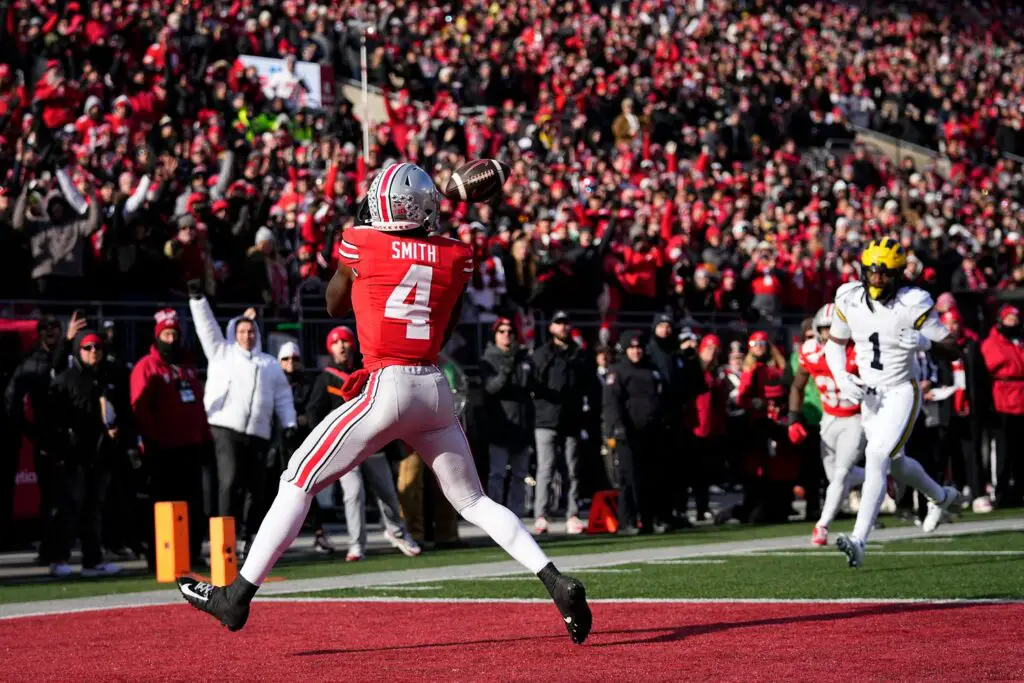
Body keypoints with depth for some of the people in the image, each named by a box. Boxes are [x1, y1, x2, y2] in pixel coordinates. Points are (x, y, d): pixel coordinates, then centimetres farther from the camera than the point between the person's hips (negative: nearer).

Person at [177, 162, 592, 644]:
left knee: (299, 481, 3)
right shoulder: (455, 257, 7)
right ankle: (557, 583, 1)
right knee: (473, 499, 15)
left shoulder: (360, 244, -1)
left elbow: (335, 305, 19)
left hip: (387, 388, -4)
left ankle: (237, 596, 2)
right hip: (437, 390, 4)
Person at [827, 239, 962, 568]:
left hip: (902, 392, -6)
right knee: (895, 463, 21)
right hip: (869, 395, 6)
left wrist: (925, 341, -33)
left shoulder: (914, 304, -17)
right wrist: (841, 378, -7)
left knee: (876, 457, -22)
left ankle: (859, 540, -26)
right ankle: (941, 496, 52)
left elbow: (954, 349, -13)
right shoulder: (849, 300, -5)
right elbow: (834, 343, 10)